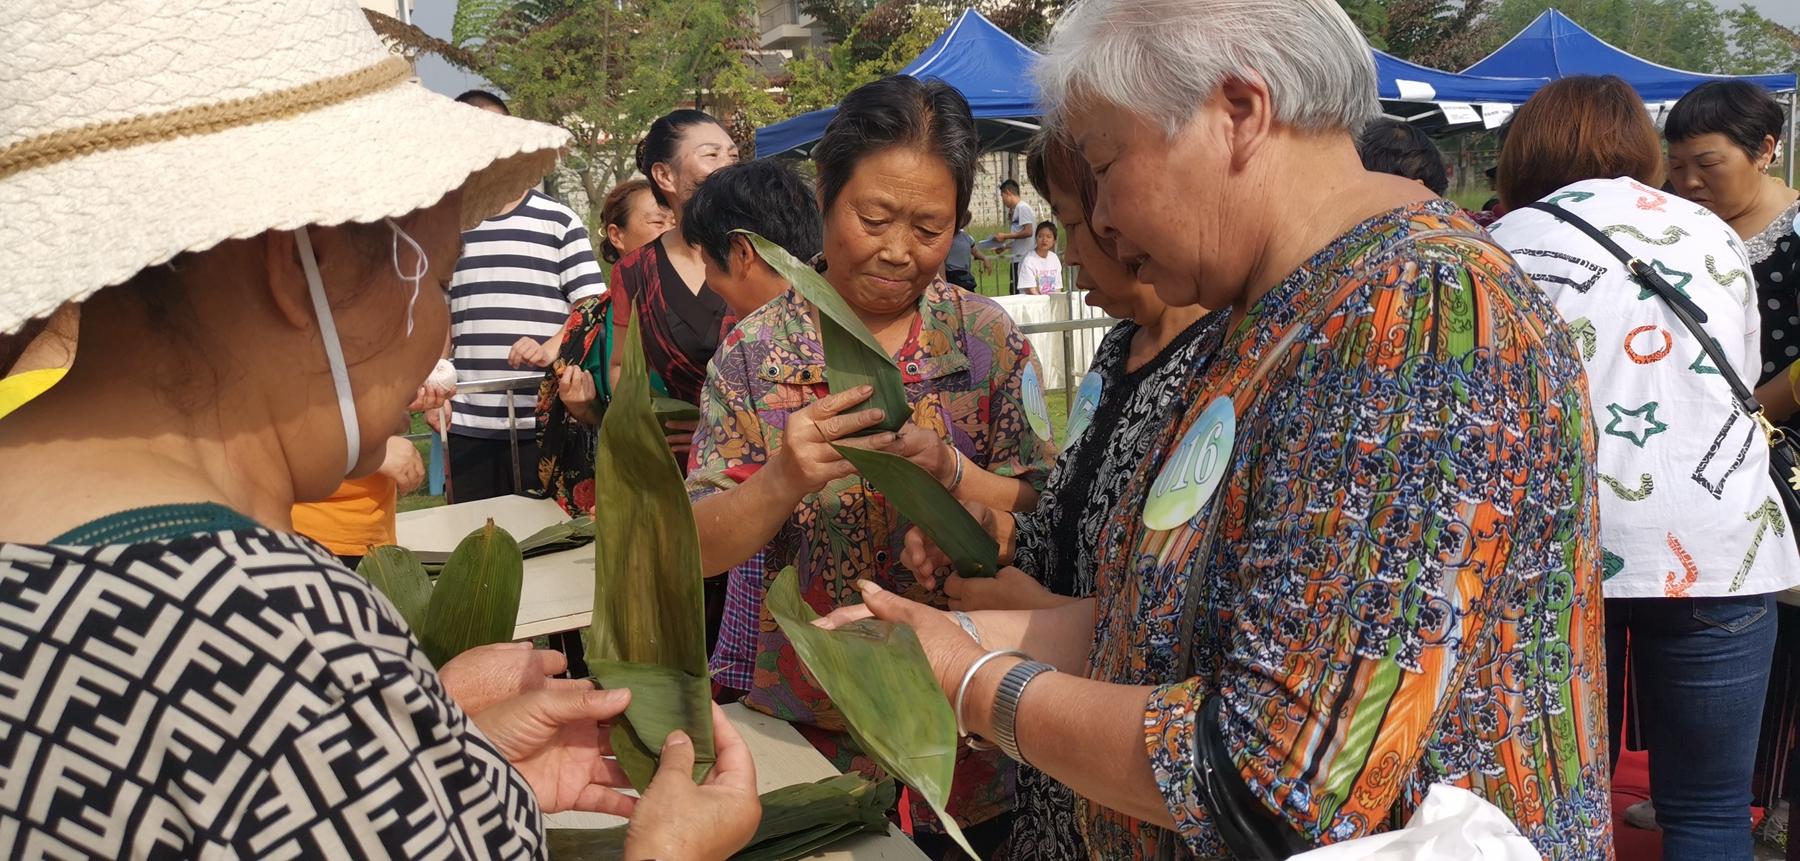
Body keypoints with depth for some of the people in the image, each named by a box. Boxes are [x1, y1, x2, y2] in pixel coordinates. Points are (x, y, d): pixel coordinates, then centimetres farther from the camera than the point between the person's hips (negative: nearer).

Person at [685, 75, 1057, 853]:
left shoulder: (987, 337, -6)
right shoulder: (757, 350, -6)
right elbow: (701, 550, -9)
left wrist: (947, 470, -25)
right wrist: (784, 480, -28)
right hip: (811, 730, 0)